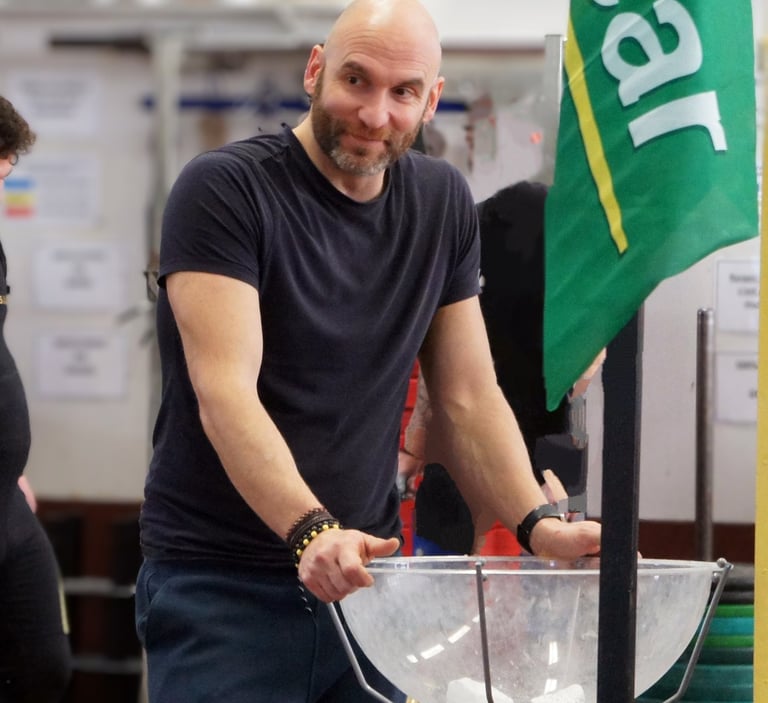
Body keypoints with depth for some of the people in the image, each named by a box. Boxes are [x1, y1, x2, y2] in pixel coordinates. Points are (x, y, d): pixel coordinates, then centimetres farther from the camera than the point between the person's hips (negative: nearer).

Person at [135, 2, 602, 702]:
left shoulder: (443, 203, 8)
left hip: (366, 580, 5)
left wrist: (538, 524, -5)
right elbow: (226, 396, -21)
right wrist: (313, 532, -36)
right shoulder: (223, 190, -11)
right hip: (221, 589, -5)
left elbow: (469, 398, 11)